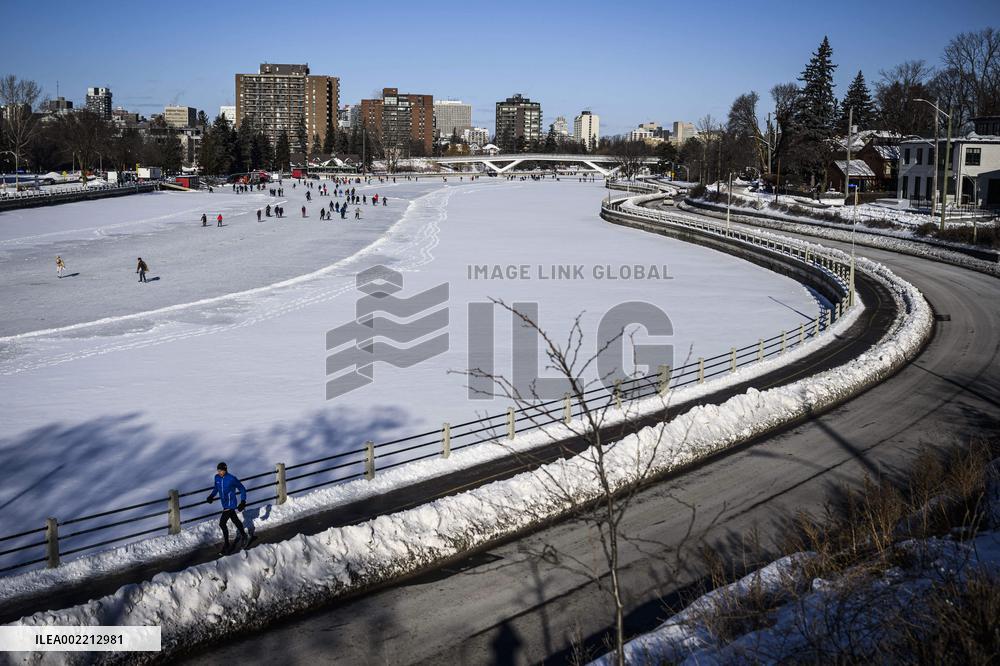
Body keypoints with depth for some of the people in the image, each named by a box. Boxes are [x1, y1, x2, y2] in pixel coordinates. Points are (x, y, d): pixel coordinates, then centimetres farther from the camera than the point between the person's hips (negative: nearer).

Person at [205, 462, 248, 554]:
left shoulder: (232, 479, -20)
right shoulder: (217, 477, -2)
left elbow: (242, 489, -10)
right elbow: (216, 488, 16)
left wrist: (243, 502, -15)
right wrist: (211, 496, -3)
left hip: (231, 504, -7)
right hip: (224, 504, 7)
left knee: (222, 523, -12)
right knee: (235, 520, 24)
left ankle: (226, 545, -2)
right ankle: (243, 535, 45)